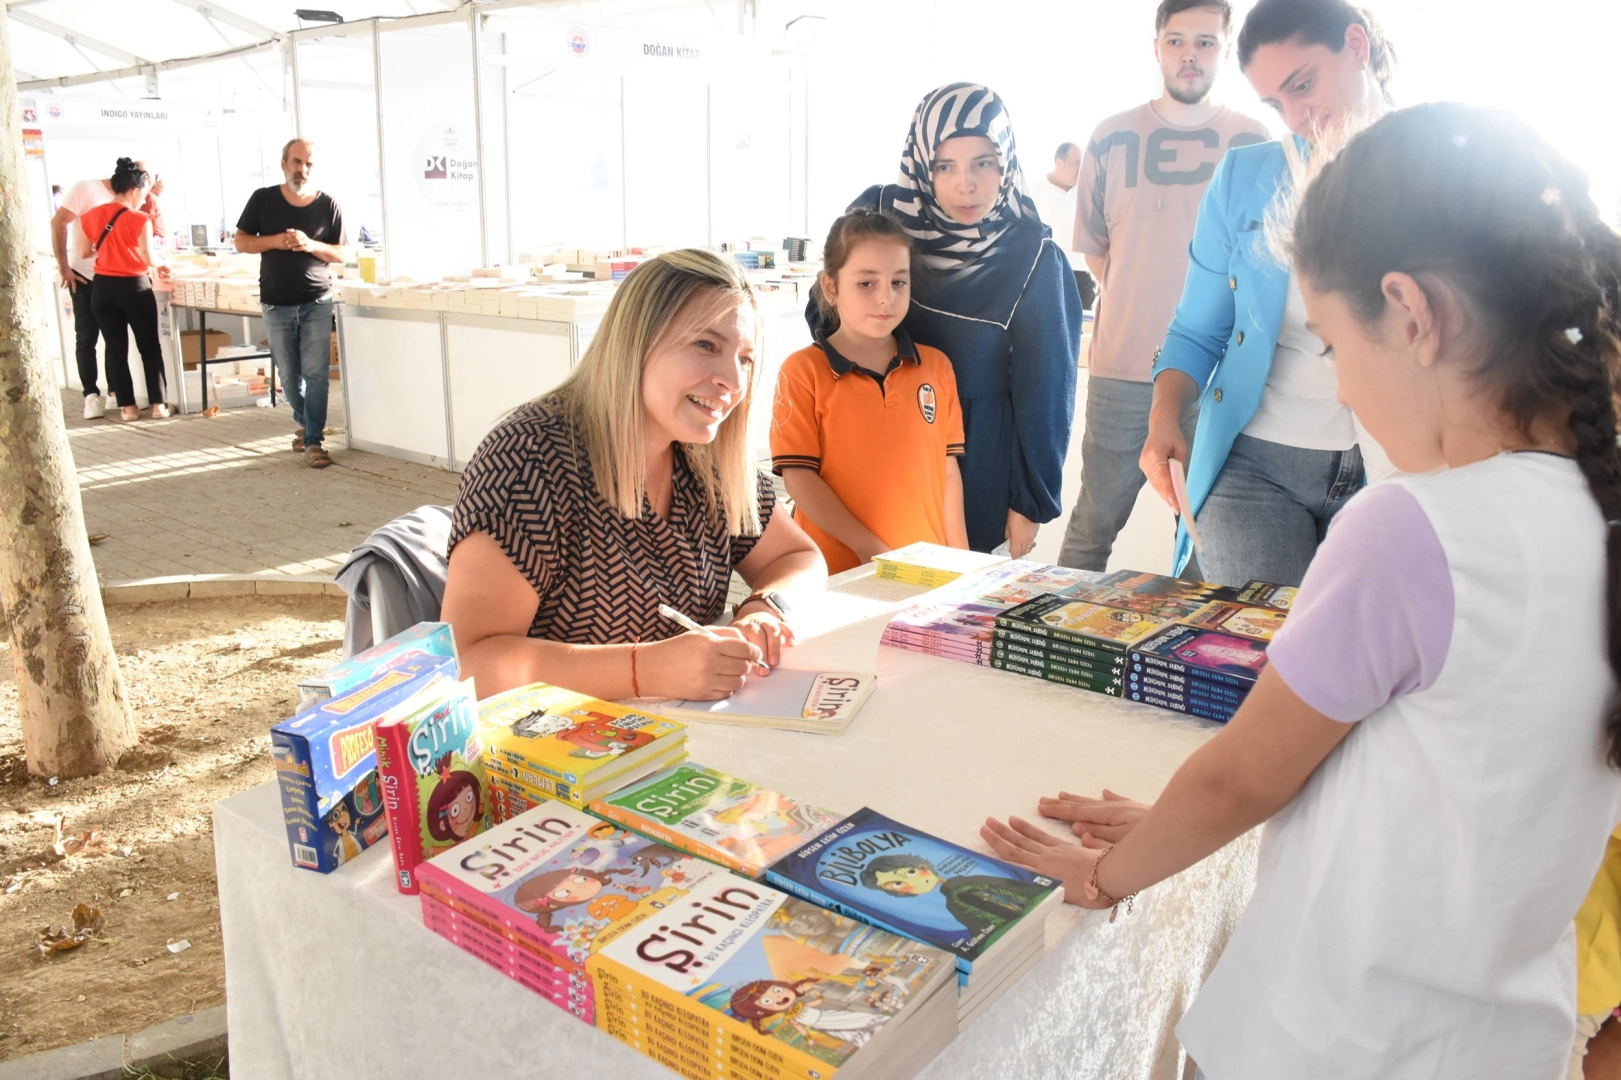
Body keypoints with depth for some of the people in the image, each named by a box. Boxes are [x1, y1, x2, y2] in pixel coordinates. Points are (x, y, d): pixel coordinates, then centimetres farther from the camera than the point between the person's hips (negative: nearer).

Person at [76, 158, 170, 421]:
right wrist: (160, 265, 5)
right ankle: (158, 403, 6)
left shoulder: (91, 216, 2)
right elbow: (147, 258, -16)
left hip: (102, 287, 4)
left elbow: (84, 253, 8)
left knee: (116, 348, 9)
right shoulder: (139, 220, -13)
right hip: (133, 286, -4)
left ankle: (127, 406, 10)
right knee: (150, 346, 8)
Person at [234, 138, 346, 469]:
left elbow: (341, 254, 1)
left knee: (316, 373, -7)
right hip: (277, 304, 1)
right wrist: (275, 241, -14)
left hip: (317, 302, -1)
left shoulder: (328, 205, -2)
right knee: (289, 375, 10)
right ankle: (303, 422, 35)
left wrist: (310, 245, -18)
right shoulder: (263, 199, 1)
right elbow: (241, 241, 4)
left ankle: (313, 441, -1)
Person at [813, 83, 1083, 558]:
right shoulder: (878, 212, -9)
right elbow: (822, 311, 7)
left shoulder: (1033, 260, -12)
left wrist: (1030, 501, -3)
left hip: (976, 467, -2)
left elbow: (1044, 391, -6)